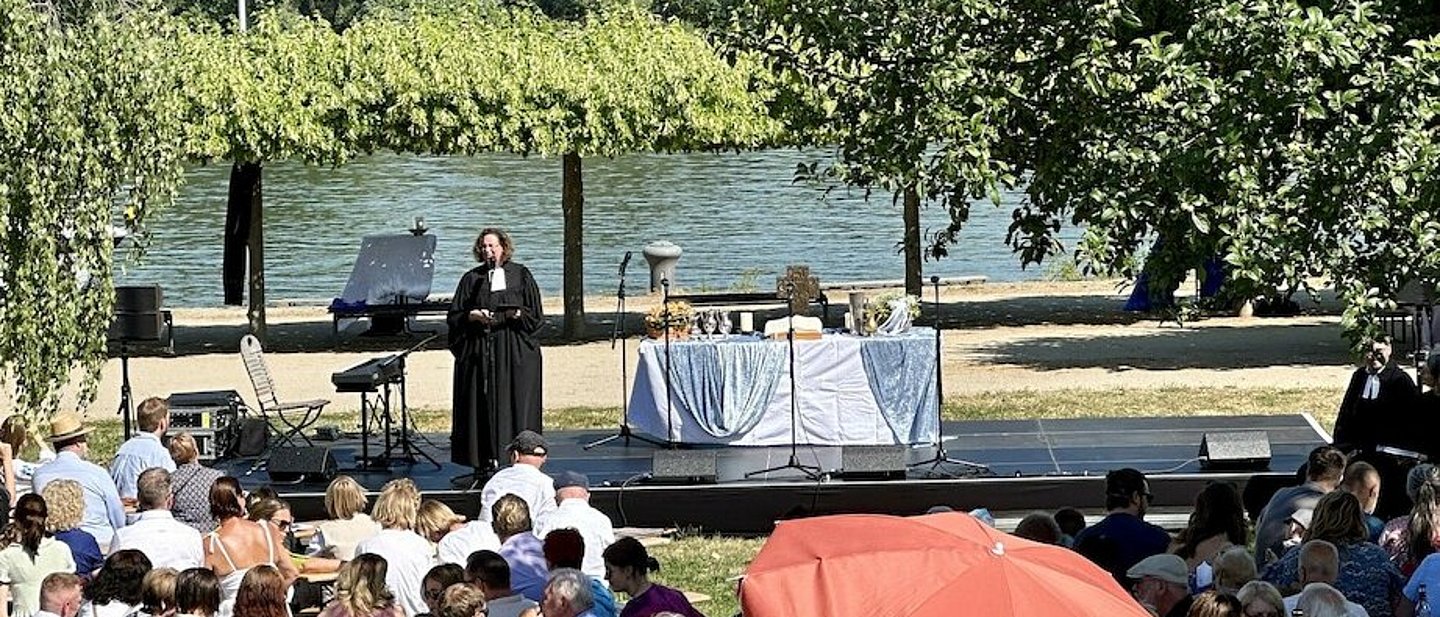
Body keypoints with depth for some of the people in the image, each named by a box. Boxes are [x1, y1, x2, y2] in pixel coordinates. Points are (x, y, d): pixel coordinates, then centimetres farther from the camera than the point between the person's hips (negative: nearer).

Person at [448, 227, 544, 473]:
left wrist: (516, 314, -15)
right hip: (479, 350, 2)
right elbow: (454, 317, 9)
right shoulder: (472, 279, 11)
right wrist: (472, 316, -10)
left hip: (514, 351, -2)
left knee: (514, 404, -5)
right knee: (483, 405, -1)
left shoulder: (520, 275, 6)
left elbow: (534, 315, 4)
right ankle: (484, 462, 2)